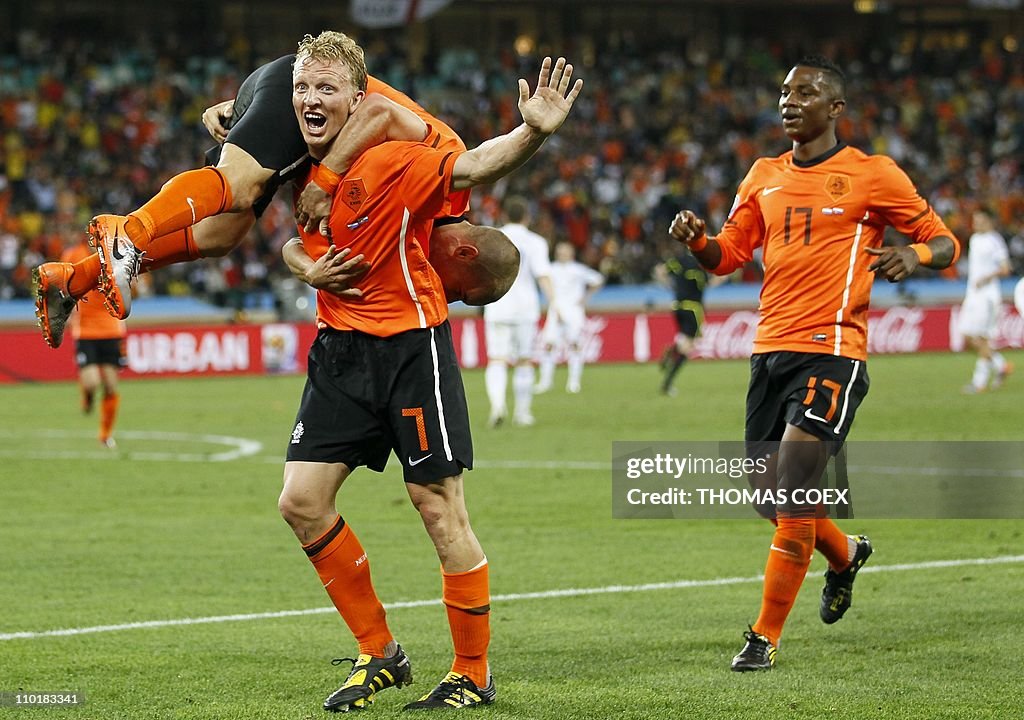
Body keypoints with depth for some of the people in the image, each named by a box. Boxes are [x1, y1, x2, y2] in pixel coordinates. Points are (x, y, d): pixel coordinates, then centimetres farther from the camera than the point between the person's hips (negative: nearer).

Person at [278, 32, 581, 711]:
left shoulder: (393, 163, -17)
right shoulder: (298, 169, 4)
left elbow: (472, 165, -33)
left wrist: (533, 133, -51)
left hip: (411, 343, -7)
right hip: (339, 349, 7)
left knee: (440, 508, -3)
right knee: (302, 501, -1)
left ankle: (473, 675, 9)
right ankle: (380, 653, 13)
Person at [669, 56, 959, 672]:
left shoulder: (873, 175, -1)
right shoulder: (765, 176, 15)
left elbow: (945, 243, 3)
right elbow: (729, 255, 17)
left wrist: (915, 254, -20)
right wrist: (696, 239, -5)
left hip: (832, 351, -6)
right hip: (771, 349, 6)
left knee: (793, 497, -14)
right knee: (772, 494, 10)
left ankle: (767, 638, -6)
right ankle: (846, 555, 42)